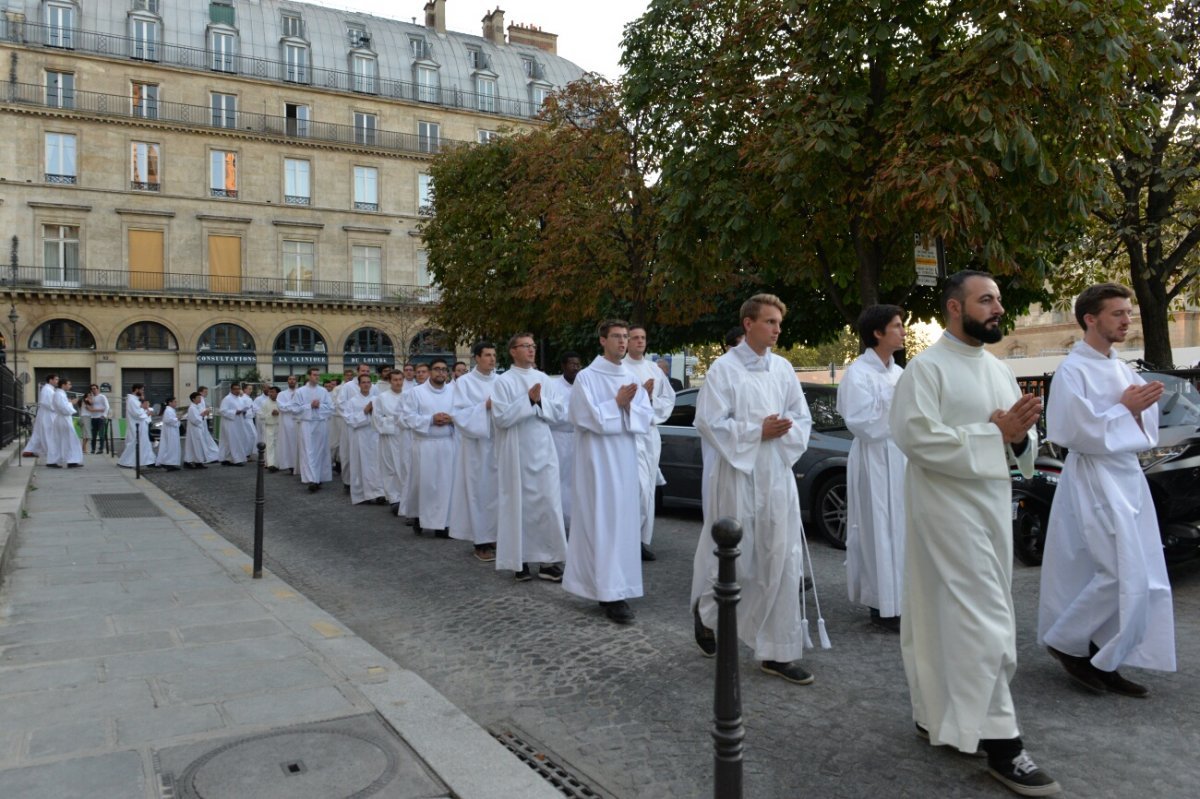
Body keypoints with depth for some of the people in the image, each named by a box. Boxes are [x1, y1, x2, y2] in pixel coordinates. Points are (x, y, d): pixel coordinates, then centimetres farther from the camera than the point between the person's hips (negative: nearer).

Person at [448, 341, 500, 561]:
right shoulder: (464, 382, 0)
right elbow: (460, 413, -8)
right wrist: (485, 406, -17)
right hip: (476, 444, -4)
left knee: (498, 489, 6)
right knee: (479, 490, -1)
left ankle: (496, 535, 17)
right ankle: (481, 542, 5)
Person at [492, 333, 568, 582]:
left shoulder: (543, 378, 11)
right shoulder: (504, 381, -3)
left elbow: (560, 411, 6)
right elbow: (501, 417, -14)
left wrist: (540, 401, -10)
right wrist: (528, 399, -16)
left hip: (543, 451, 4)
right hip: (516, 453, -4)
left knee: (548, 504, 1)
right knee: (519, 506, 2)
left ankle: (548, 560, 8)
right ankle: (519, 560, 12)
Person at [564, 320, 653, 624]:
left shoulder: (631, 378, 11)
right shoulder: (587, 377, -7)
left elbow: (646, 416, 6)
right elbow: (586, 417, -15)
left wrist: (629, 406, -13)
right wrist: (617, 403, -13)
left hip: (625, 458, 6)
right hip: (597, 458, -6)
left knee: (624, 519, 8)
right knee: (602, 521, -7)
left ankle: (616, 586, 20)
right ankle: (610, 593, -6)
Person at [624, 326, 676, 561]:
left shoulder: (655, 370, 15)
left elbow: (669, 398, 15)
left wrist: (652, 401, -3)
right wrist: (642, 392, -13)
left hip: (651, 431, 6)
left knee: (649, 489, 8)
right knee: (640, 487, -15)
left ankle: (644, 540, 15)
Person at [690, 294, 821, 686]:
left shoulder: (783, 368, 10)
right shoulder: (724, 368, -6)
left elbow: (802, 418, 13)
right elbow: (709, 422, -11)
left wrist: (783, 431, -8)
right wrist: (759, 431, -13)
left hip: (777, 473, 5)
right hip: (737, 474, -5)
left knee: (783, 562, 2)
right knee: (734, 559, 5)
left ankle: (779, 653, 11)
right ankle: (705, 612, 35)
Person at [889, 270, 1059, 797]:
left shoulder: (998, 370, 15)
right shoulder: (926, 368, -9)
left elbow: (1020, 443, 17)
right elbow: (918, 437, -20)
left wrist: (1019, 435, -7)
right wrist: (995, 434, -17)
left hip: (993, 505, 8)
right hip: (948, 507, -8)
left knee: (952, 616, 14)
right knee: (983, 623, -8)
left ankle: (938, 716, 27)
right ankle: (999, 741, 1)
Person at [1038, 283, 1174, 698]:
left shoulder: (1121, 368, 14)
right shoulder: (1073, 371, -12)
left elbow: (1144, 424, 16)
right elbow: (1078, 432, -18)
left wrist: (1142, 405, -4)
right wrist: (1125, 409, -14)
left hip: (1128, 477, 9)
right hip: (1096, 481, -9)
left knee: (1139, 579, 8)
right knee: (1122, 576, -11)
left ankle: (1104, 660, 18)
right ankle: (1066, 641, 8)